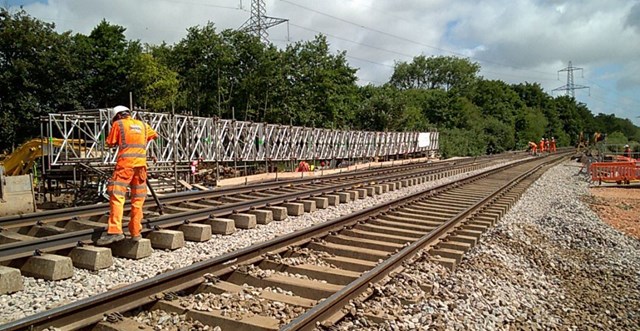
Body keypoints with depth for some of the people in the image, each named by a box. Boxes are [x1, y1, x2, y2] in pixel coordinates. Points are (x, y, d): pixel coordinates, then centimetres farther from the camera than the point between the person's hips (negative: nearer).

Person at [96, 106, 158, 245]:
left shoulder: (118, 124, 5)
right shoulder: (142, 125, 18)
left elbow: (110, 143, 7)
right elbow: (154, 135, 34)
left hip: (125, 164, -4)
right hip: (141, 164, 4)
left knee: (117, 197, -8)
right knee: (137, 200, 8)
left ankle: (115, 231, -20)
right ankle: (136, 233, 10)